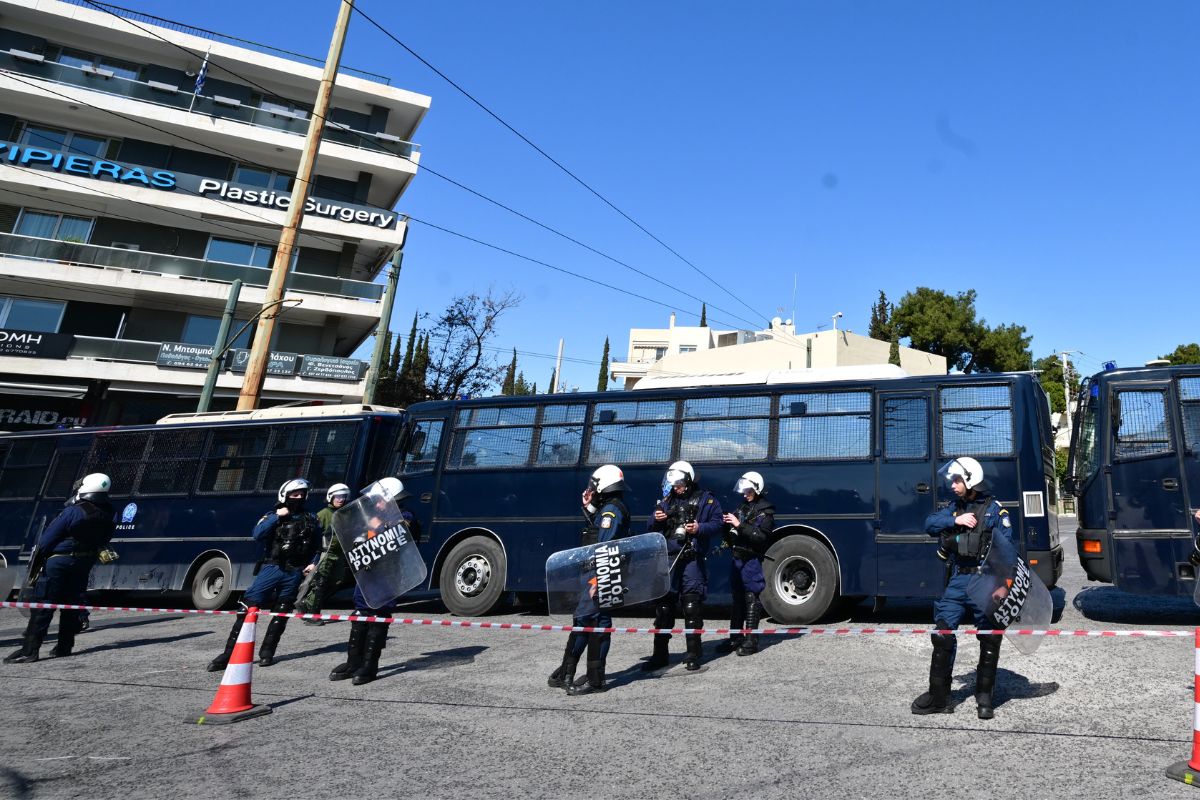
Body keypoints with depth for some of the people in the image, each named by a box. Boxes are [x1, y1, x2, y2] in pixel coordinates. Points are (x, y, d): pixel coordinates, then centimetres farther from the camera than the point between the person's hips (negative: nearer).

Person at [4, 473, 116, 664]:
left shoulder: (73, 512, -20)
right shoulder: (108, 517, -1)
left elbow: (48, 538, -13)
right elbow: (102, 543, 6)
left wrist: (36, 562, -1)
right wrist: (88, 559, 15)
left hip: (58, 562, -6)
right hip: (83, 565, 6)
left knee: (41, 606, -1)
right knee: (71, 605, 15)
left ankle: (29, 650, -1)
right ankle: (64, 646, 20)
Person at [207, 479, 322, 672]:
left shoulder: (311, 519, 11)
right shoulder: (273, 516, 7)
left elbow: (318, 547, 17)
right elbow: (257, 534, -11)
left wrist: (313, 563, 2)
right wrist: (277, 517, -13)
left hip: (294, 573, 2)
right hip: (271, 568, -1)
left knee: (281, 613, 6)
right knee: (249, 607, -9)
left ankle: (267, 652, 18)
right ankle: (230, 653, -4)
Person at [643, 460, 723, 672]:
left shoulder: (705, 499, 5)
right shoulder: (667, 500, 17)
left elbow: (718, 523, 0)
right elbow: (651, 529, 19)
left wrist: (700, 528, -16)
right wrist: (656, 520, -3)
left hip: (692, 558, -4)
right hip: (668, 558, 4)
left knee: (692, 607, -4)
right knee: (663, 606, 6)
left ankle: (693, 656, 7)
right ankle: (659, 654, 16)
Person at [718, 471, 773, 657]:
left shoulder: (765, 511, -4)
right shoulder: (743, 508, 17)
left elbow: (761, 537, -16)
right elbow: (732, 537, 19)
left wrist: (739, 525, -21)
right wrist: (727, 526, -2)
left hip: (752, 560, -7)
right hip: (737, 558, 7)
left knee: (751, 600, -4)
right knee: (737, 599, 10)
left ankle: (751, 641, -1)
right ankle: (735, 638, 16)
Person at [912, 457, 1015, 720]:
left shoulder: (994, 510, -5)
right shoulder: (955, 507, 12)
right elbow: (929, 524, 3)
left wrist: (1003, 584, -17)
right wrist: (954, 520, -13)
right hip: (958, 580, 5)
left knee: (989, 641, 6)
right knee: (942, 634, 0)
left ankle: (984, 698, 22)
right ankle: (939, 696, 9)